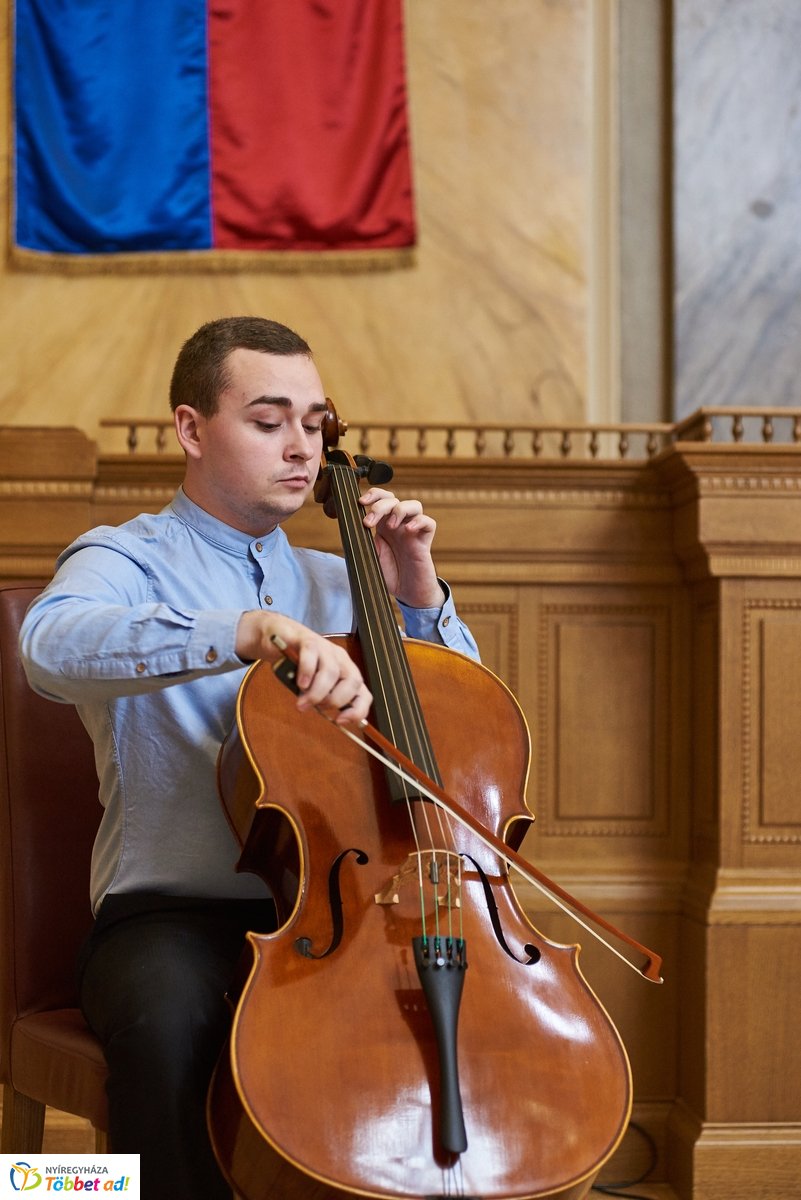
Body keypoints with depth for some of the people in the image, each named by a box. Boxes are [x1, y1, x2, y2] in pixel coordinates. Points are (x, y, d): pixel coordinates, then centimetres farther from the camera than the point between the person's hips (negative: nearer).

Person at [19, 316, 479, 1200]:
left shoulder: (335, 585, 20)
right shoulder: (126, 559, 3)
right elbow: (52, 644, -23)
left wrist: (418, 596, 5)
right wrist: (254, 630, -36)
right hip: (172, 912, -4)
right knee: (169, 1018, -36)